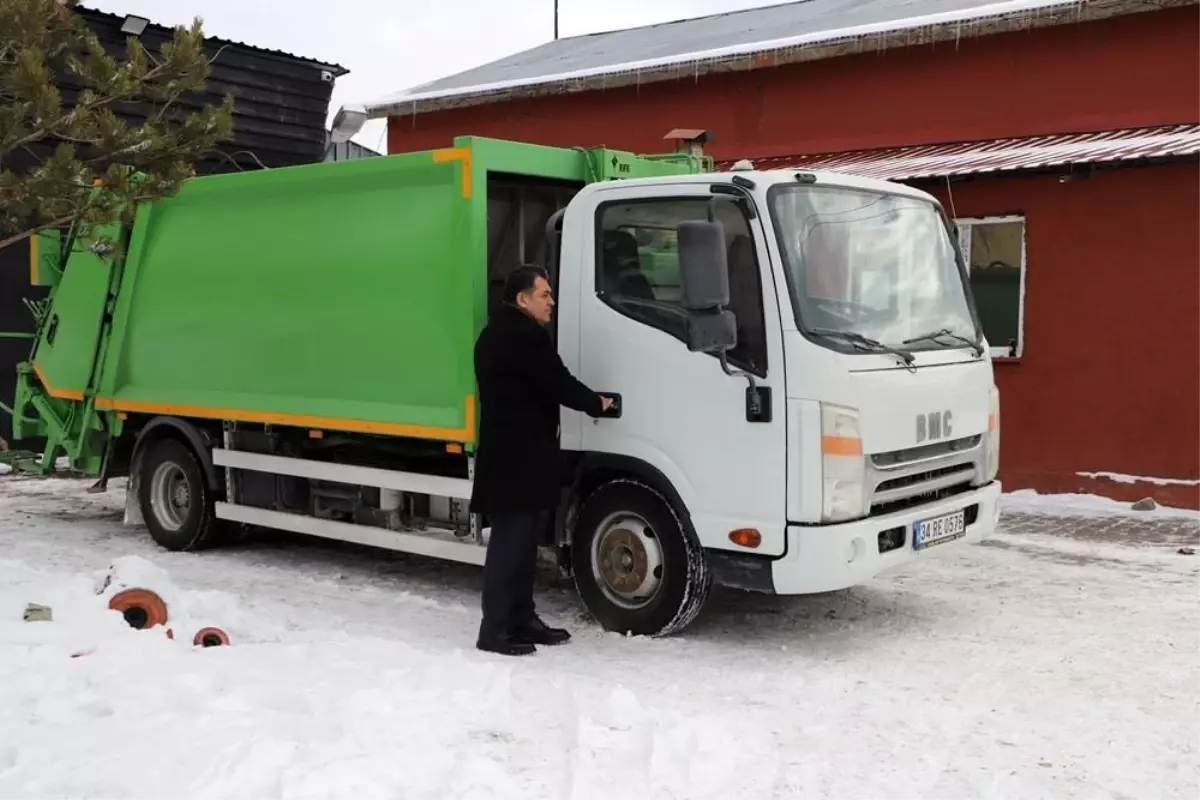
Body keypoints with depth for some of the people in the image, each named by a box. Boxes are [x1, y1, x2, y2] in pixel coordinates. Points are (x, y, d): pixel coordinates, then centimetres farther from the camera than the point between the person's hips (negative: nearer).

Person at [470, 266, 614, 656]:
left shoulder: (498, 333, 19)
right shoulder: (524, 335, -15)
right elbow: (557, 383, -14)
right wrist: (596, 403, 4)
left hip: (509, 453, 11)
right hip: (520, 456, -11)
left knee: (520, 541, 15)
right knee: (511, 542, -7)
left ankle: (521, 619, 22)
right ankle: (495, 630, -3)